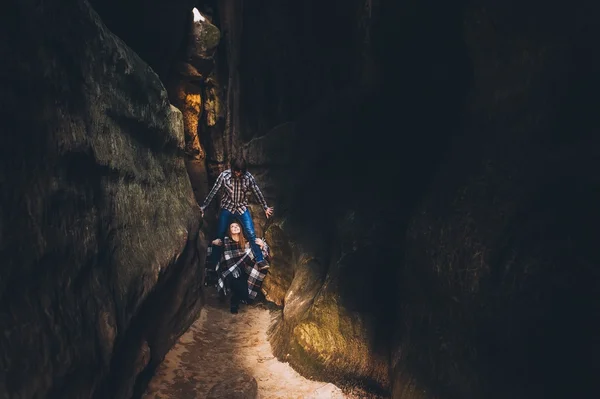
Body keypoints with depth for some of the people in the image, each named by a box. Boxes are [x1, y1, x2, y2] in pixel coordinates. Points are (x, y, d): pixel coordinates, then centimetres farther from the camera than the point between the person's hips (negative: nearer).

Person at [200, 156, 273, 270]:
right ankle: (214, 263, 17)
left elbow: (257, 192, 1)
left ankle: (260, 261, -7)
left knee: (251, 234, -13)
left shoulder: (248, 177, -12)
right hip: (227, 208, 0)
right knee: (219, 236, 3)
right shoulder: (224, 175, -14)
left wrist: (265, 207, 8)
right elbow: (213, 192, -7)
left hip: (242, 208, 0)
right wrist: (203, 207, -4)